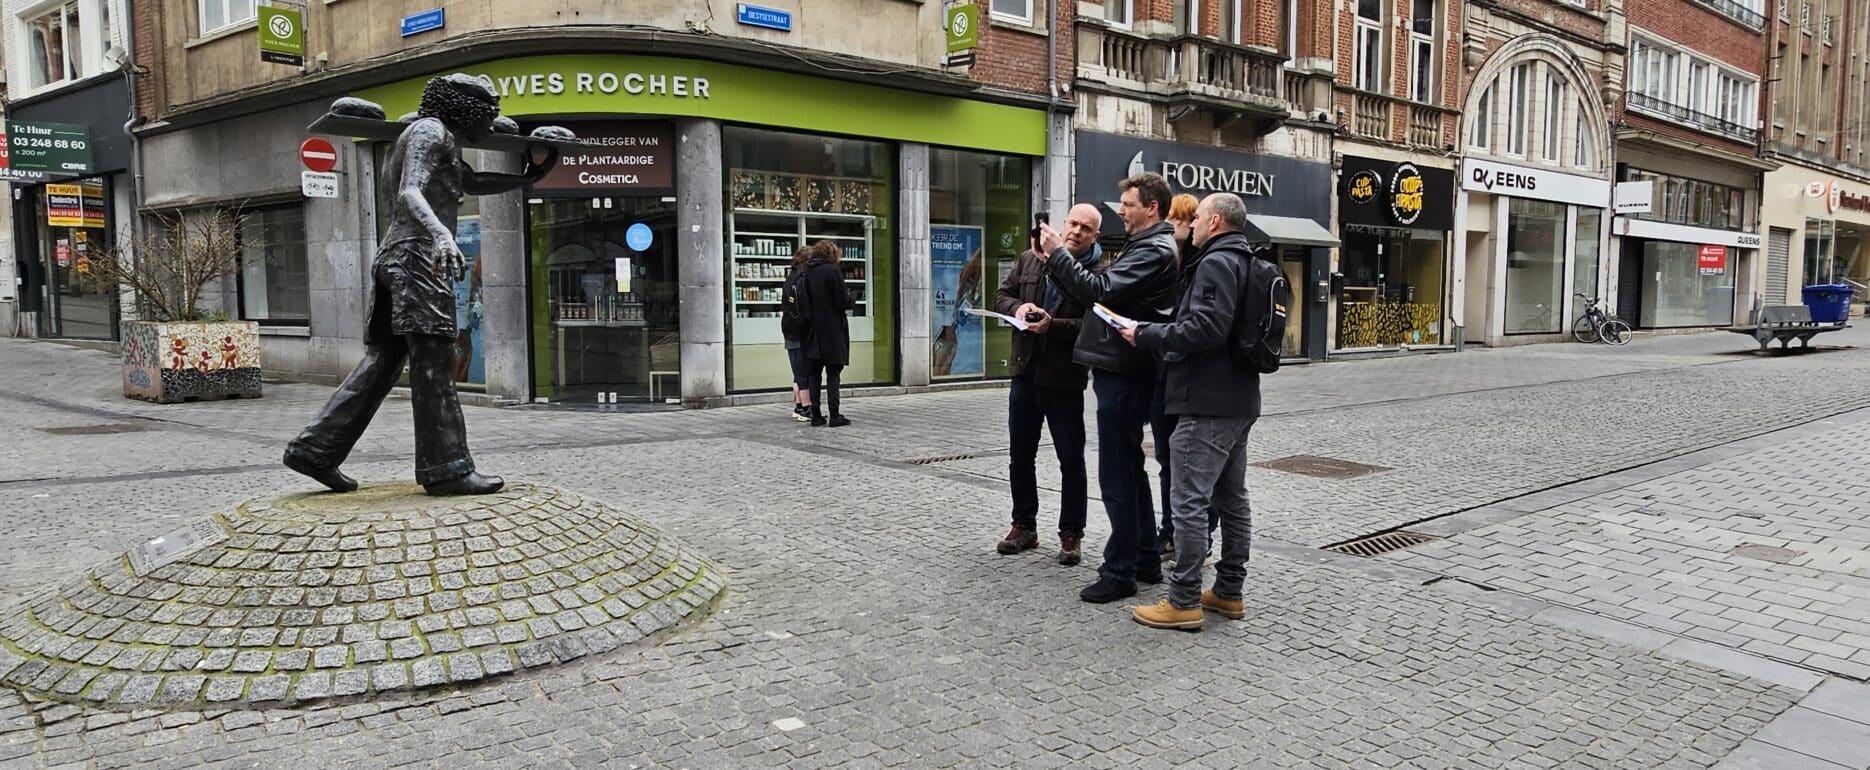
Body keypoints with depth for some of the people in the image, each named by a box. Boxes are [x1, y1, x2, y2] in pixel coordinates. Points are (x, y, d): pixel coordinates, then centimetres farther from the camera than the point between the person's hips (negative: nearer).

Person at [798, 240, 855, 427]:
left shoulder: (806, 273, 6)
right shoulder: (833, 271, -10)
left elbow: (801, 302, 7)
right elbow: (842, 301, -12)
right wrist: (851, 298, 8)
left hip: (812, 333, 5)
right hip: (832, 333, -5)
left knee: (813, 375, 8)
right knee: (833, 375, 1)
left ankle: (815, 415, 8)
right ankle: (834, 416, 0)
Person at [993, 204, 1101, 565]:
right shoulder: (1030, 259, 7)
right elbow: (1001, 295, 12)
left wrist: (1052, 325, -27)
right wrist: (1017, 306, -10)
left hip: (1065, 381, -5)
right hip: (1025, 374, 5)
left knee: (1071, 460, 4)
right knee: (1020, 455, 14)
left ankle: (1070, 534, 15)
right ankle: (1024, 525, 28)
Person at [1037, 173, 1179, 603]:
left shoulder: (1155, 251, -13)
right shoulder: (1145, 247, 20)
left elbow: (1100, 291, -24)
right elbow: (1094, 293, 17)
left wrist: (1058, 253, -16)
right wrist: (1052, 259, 7)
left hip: (1124, 375, -11)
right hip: (1120, 371, 11)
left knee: (1117, 475, -5)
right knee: (1129, 470, 16)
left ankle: (1120, 572, 2)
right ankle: (1146, 561, 26)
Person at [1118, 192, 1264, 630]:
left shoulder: (1216, 263, -14)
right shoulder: (1242, 262, 19)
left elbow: (1205, 329, -25)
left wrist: (1145, 335, -15)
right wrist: (1156, 334, 16)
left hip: (1208, 403, -11)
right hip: (1238, 401, 11)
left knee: (1190, 501, -8)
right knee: (1231, 497, 14)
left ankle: (1184, 602, -4)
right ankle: (1230, 592, 23)